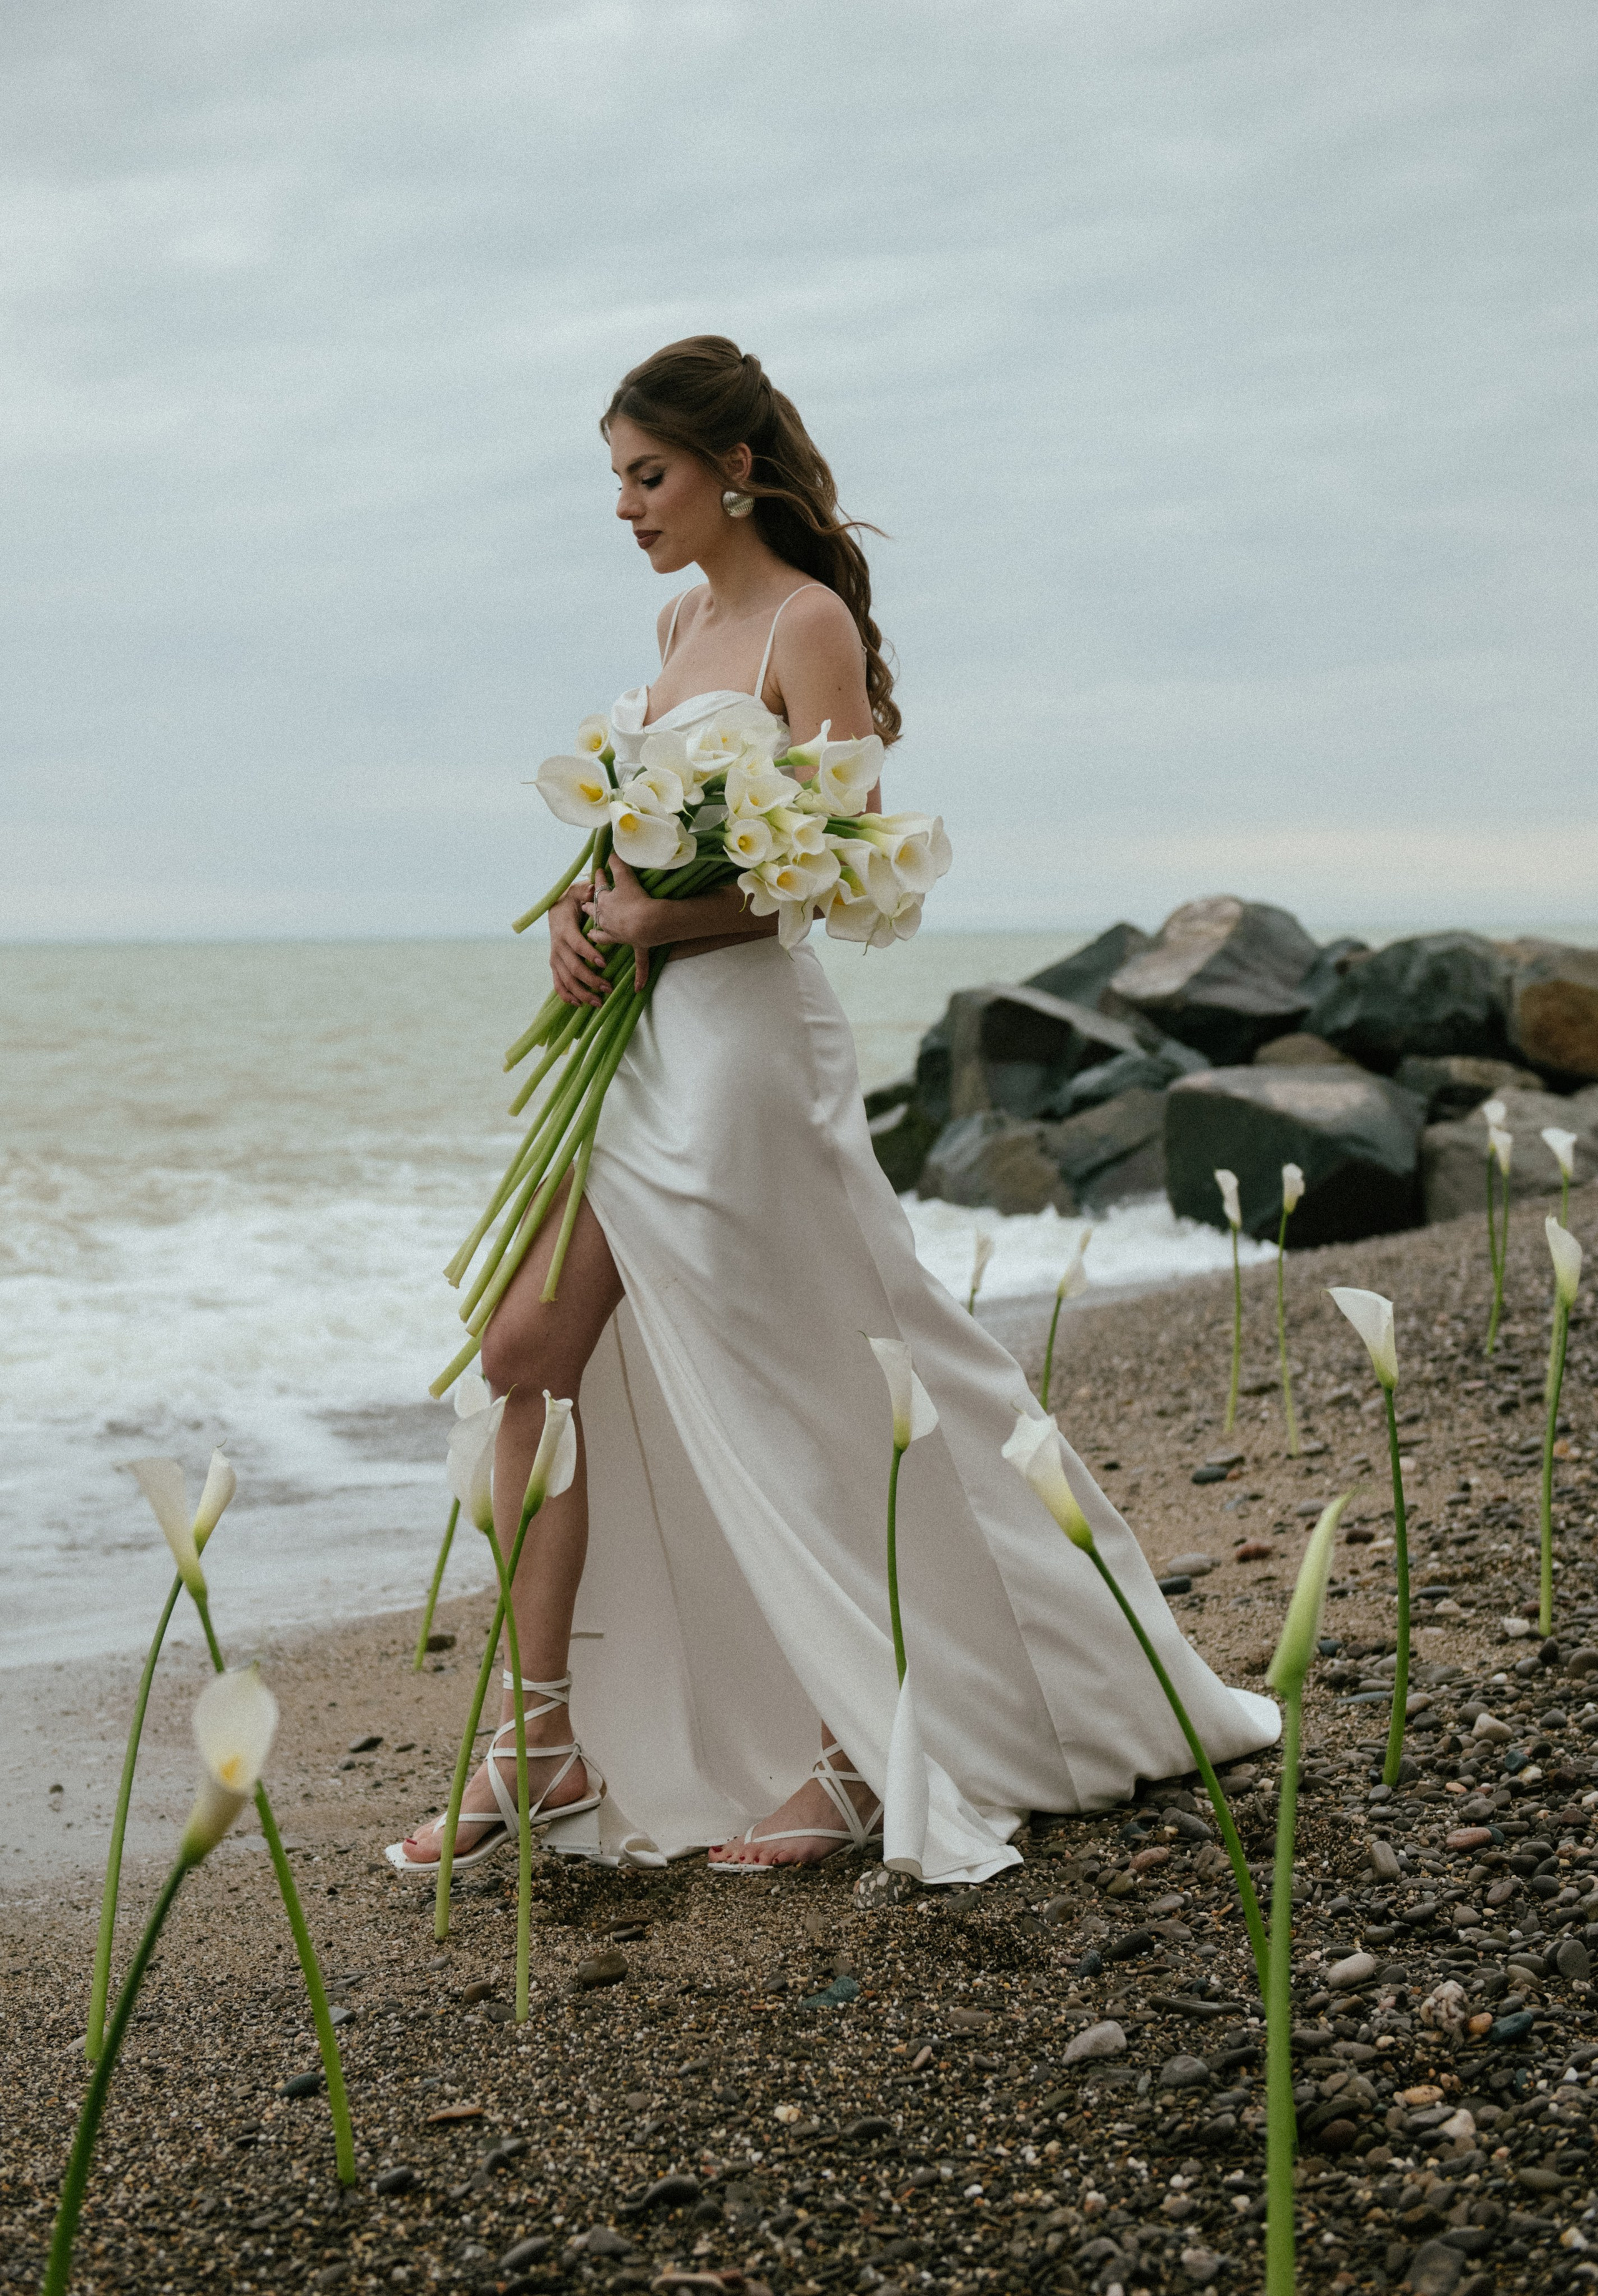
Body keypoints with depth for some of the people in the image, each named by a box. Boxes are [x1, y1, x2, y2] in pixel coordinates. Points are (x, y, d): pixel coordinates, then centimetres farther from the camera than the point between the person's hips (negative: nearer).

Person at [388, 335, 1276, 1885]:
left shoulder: (807, 621, -8)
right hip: (639, 1040, 9)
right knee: (530, 1352, 4)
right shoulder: (681, 619, 17)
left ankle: (870, 1757, 16)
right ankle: (545, 1746, 11)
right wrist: (582, 914, 1)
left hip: (741, 1038, -9)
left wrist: (668, 919, -20)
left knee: (797, 1408, 0)